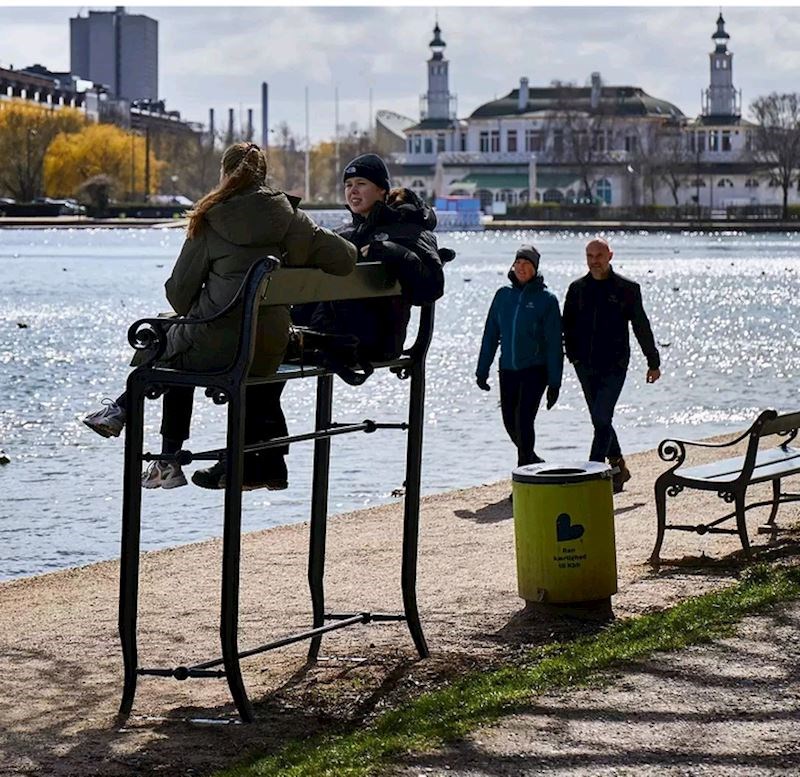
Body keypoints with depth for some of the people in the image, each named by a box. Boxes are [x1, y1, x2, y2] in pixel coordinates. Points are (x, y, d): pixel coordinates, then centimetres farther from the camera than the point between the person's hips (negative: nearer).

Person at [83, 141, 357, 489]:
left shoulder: (211, 219, -3)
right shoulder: (290, 218, 2)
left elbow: (179, 290, 2)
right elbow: (345, 258, 0)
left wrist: (193, 317, 22)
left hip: (215, 349, -3)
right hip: (269, 356, 4)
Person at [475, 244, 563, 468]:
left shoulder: (546, 299, -5)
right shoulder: (503, 295, 6)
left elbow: (554, 343, -5)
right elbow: (491, 334, 11)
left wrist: (554, 382, -8)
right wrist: (482, 370, 8)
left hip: (535, 370, -5)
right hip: (508, 369, 5)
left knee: (524, 420, -14)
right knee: (510, 421, 9)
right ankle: (533, 462, 31)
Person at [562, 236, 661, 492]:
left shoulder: (627, 289, -1)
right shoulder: (577, 289, 8)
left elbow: (642, 327, 5)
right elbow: (568, 325, 15)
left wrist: (653, 362, 8)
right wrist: (572, 354, 3)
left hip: (613, 366, -4)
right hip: (585, 366, 4)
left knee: (601, 419, -14)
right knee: (601, 421, 12)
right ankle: (618, 467, 27)